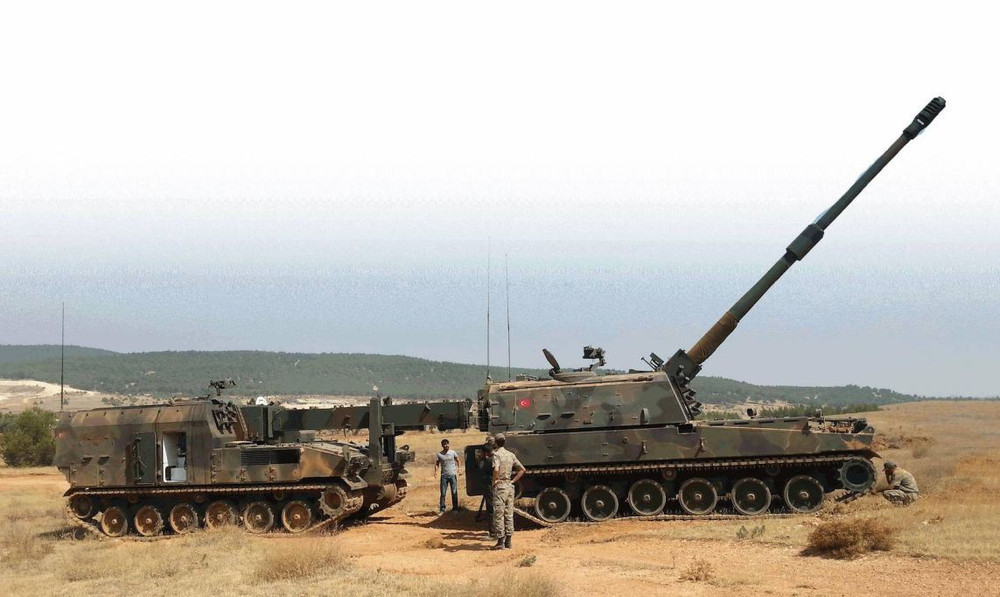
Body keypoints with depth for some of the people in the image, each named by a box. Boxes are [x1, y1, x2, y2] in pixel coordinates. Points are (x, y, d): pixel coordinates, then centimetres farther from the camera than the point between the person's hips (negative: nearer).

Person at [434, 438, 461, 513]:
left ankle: (455, 508, 10)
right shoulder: (439, 454, 2)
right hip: (444, 475, 0)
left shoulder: (453, 452, 2)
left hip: (453, 475, 0)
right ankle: (442, 509, 5)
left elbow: (458, 460, 10)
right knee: (442, 493, -1)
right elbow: (437, 463, 6)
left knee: (454, 493, 1)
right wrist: (435, 471, -12)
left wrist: (459, 468, -7)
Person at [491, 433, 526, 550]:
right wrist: (513, 481, 10)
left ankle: (500, 542, -2)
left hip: (500, 486, -7)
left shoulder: (496, 454, -11)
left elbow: (496, 469, -28)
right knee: (509, 515, 10)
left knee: (498, 515, -2)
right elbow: (522, 469, 11)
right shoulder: (511, 455, 10)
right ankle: (508, 541, 13)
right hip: (510, 486, 7)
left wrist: (494, 481, -14)